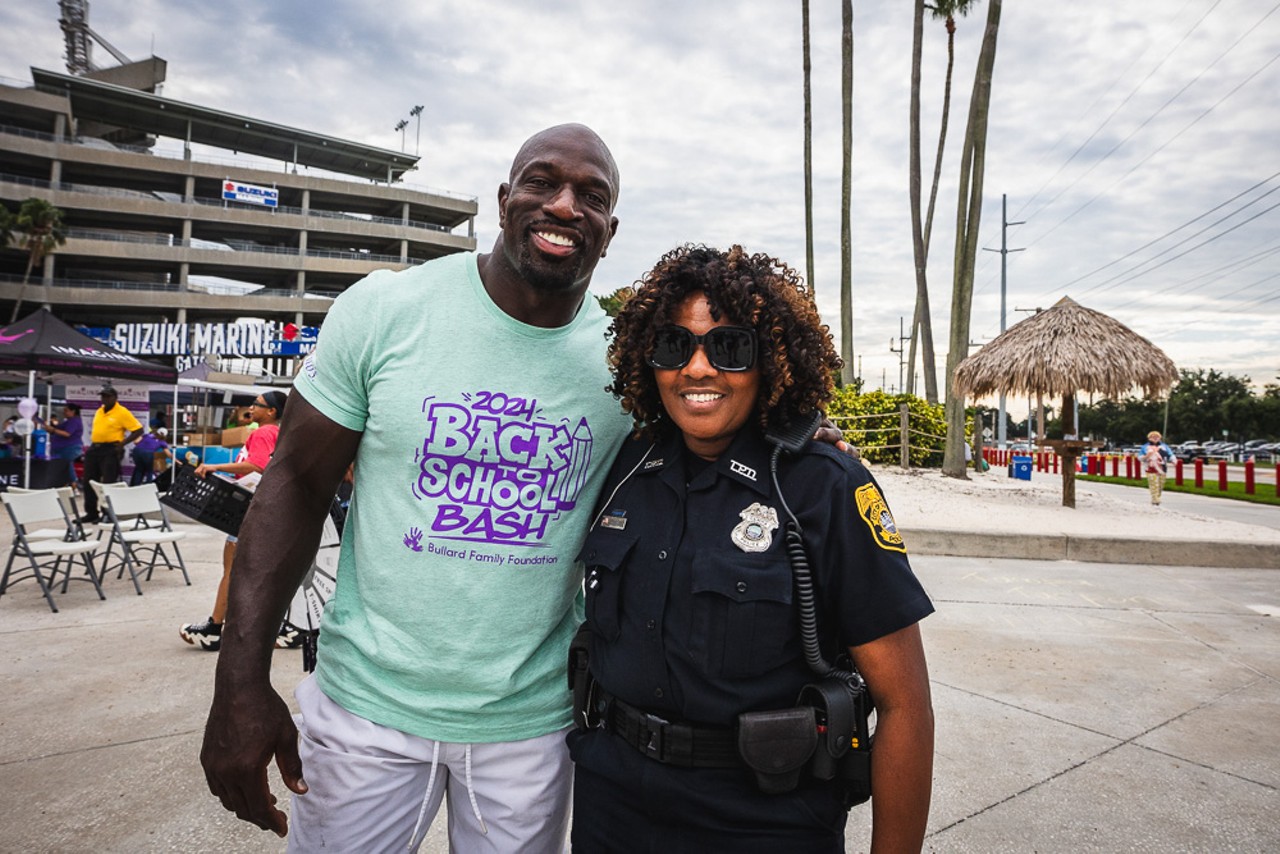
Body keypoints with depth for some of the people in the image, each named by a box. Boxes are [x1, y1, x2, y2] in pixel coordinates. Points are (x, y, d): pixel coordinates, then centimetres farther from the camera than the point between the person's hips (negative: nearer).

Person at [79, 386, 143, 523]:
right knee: (89, 482, 9)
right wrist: (93, 438, 14)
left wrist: (122, 443, -17)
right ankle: (91, 513, 19)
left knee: (108, 484, -6)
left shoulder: (122, 412, -8)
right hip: (94, 449, 8)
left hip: (110, 450, -8)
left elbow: (138, 430, -12)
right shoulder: (98, 412, 15)